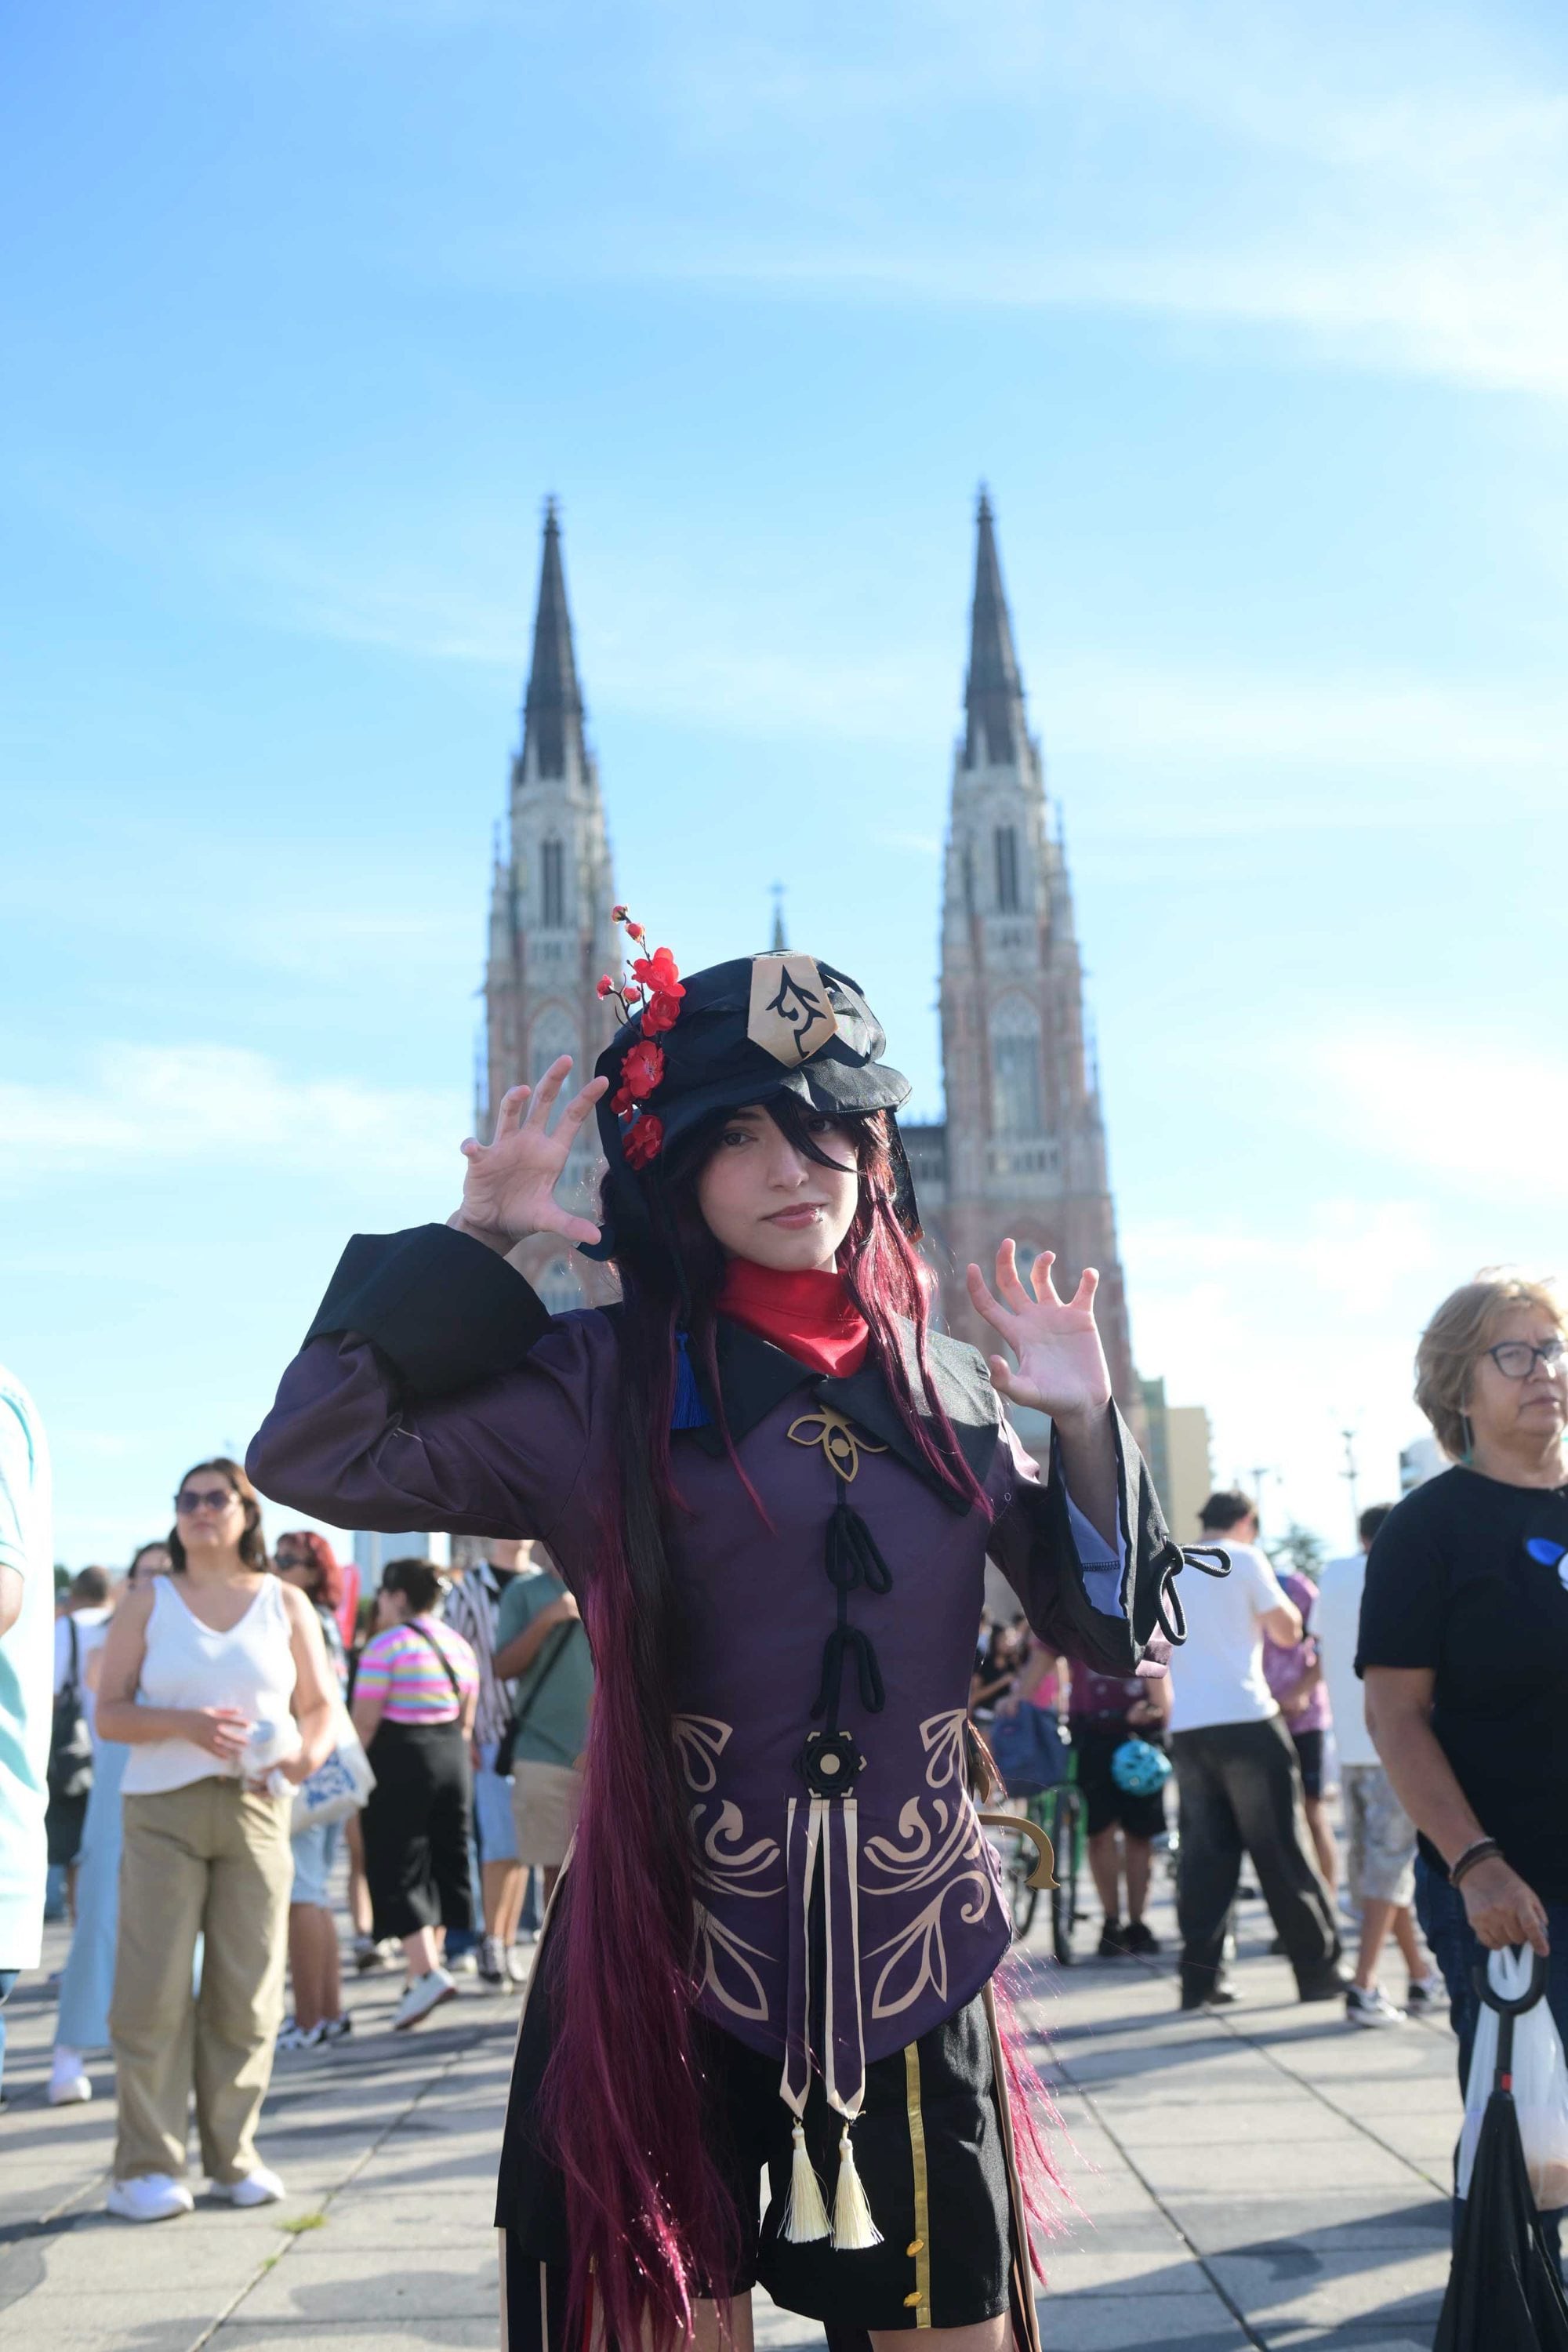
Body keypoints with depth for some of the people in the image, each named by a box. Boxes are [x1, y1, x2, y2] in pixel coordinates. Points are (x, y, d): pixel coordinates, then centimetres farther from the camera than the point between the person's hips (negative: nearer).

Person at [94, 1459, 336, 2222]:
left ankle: (233, 2155, 14)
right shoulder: (148, 1601, 7)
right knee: (154, 1988, -5)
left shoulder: (285, 1603, 10)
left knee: (248, 1990, 3)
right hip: (163, 1809, -1)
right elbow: (109, 1713, 1)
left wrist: (309, 1752, -12)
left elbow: (320, 1707, 10)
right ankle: (147, 2166, 3)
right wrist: (184, 1724, -16)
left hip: (255, 1808, 1)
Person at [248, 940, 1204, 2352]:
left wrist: (1086, 1423, -4)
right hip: (674, 1955, -3)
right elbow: (319, 1453, -11)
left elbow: (1107, 1629, 9)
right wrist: (476, 1242, -11)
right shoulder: (601, 1384, -4)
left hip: (913, 1961, 3)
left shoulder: (952, 1392, 5)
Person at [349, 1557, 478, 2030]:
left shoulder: (386, 1644, -11)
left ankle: (427, 1970, -15)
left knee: (398, 1869, -3)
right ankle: (426, 1963, 20)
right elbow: (466, 1722, 12)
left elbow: (365, 1720, -15)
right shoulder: (459, 1645, 9)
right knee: (442, 1861, 13)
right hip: (452, 1760, 7)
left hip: (399, 1760, -7)